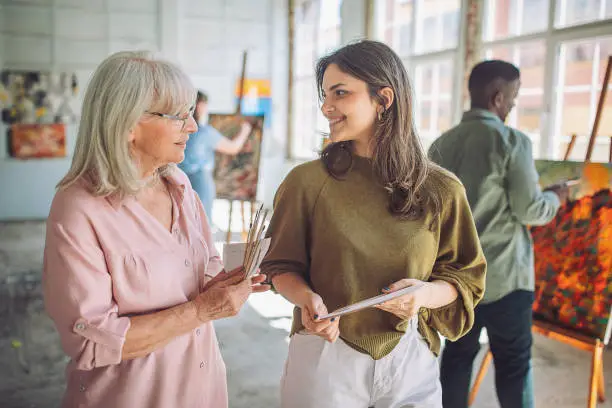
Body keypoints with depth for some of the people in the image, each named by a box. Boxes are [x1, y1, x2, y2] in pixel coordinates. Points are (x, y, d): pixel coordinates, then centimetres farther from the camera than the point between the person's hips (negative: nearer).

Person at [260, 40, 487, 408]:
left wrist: (424, 294, -18)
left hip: (411, 363, 2)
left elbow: (465, 277, 3)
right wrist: (307, 298, -20)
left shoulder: (441, 190, -6)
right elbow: (282, 266, 1)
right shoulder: (307, 181, -9)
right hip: (323, 357, -1)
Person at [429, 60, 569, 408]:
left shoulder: (442, 144, 3)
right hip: (503, 274, -5)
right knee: (514, 361, 8)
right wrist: (556, 197, 7)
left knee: (458, 353, 15)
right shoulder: (512, 140, -14)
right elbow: (530, 210, -13)